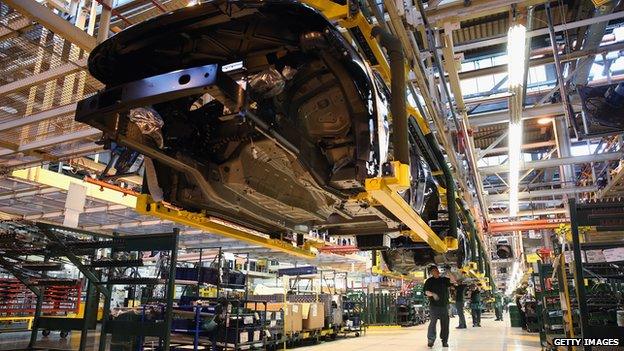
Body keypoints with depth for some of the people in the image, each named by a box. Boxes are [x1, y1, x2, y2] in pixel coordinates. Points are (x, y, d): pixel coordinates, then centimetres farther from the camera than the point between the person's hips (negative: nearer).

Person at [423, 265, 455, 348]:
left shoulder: (444, 279, 12)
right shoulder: (429, 281, 3)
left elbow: (452, 281, -4)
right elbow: (426, 291, -6)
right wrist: (432, 294, -24)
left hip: (444, 305, 3)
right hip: (434, 305, -3)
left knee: (445, 323, 5)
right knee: (433, 322, -12)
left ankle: (444, 341, 15)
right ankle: (430, 340, -12)